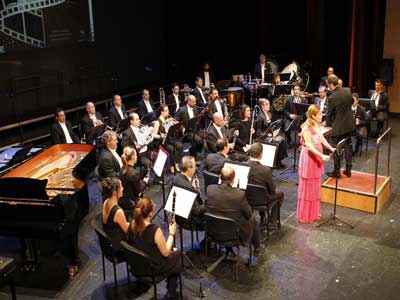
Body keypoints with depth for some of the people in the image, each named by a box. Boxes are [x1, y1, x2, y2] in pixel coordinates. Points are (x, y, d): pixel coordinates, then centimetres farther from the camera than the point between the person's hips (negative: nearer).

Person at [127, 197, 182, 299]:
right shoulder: (155, 230, -34)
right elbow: (166, 253, -20)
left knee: (171, 251, 29)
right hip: (154, 268, -6)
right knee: (178, 254, 23)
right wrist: (171, 233, -10)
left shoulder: (132, 225, -14)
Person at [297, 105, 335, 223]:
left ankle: (314, 212, 29)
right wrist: (322, 156, -34)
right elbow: (309, 146, -27)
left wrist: (331, 148, 2)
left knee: (315, 186, 16)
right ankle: (305, 215, 13)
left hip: (316, 158, 9)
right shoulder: (307, 128, -21)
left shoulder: (317, 126, 6)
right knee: (307, 187, 1)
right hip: (309, 158, -9)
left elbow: (322, 139, 14)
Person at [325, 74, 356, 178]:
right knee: (348, 146, 16)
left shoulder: (332, 97, -22)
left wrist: (327, 123, 6)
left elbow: (329, 113, -10)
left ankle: (336, 172, 18)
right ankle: (348, 170, 24)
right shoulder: (348, 91, -4)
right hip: (350, 124, 7)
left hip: (338, 126, -6)